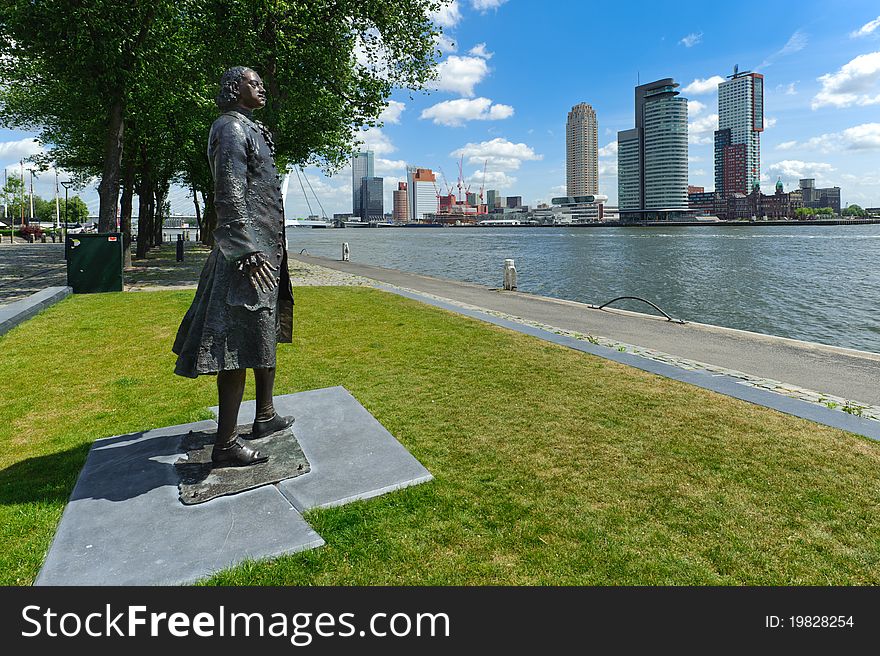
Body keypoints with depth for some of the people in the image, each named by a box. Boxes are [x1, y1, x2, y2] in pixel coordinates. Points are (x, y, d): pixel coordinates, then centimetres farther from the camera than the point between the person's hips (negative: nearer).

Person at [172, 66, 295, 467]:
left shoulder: (249, 130, 23)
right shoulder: (231, 128, -8)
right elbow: (230, 195, -18)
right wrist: (247, 253, -25)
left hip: (264, 247, 11)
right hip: (247, 248, -11)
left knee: (266, 333, 16)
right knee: (239, 344, -10)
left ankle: (265, 416, 29)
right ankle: (225, 444, -3)